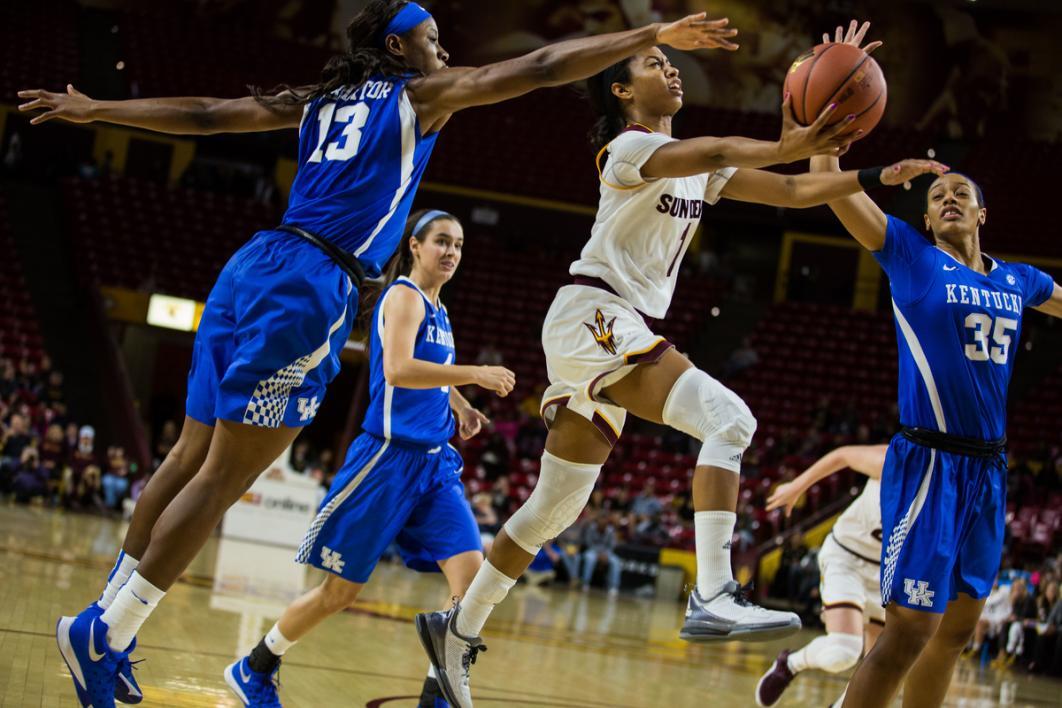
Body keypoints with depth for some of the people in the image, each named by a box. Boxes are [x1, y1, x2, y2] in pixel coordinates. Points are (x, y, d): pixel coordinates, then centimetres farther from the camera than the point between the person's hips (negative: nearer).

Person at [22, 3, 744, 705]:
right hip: (311, 285, -8)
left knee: (191, 458, 13)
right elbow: (543, 67, 4)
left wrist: (96, 110, 25)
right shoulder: (422, 93, 6)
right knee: (221, 479, -6)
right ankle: (103, 635, -7)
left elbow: (207, 113, 19)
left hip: (252, 267, 8)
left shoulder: (316, 100, 22)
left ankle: (108, 618, 16)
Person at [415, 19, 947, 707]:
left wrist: (876, 176, 0)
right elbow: (716, 151, -28)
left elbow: (791, 191, 12)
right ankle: (713, 597, -30)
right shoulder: (631, 146, -8)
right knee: (727, 418, -23)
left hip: (619, 332, 9)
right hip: (593, 314, -9)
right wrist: (787, 148, -42)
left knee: (559, 503, 12)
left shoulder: (698, 167, 18)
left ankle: (458, 628, 22)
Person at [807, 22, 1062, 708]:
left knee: (957, 630, 12)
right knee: (909, 632, -14)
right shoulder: (908, 254, 0)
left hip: (988, 470, 6)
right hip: (928, 463, -6)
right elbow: (828, 181, -6)